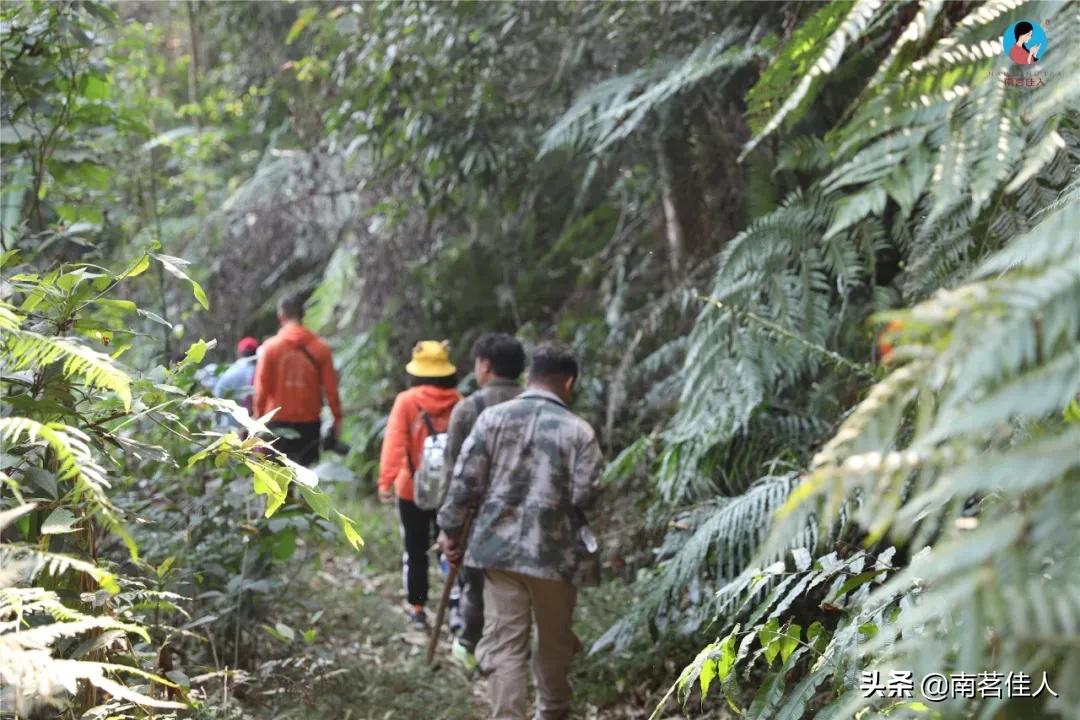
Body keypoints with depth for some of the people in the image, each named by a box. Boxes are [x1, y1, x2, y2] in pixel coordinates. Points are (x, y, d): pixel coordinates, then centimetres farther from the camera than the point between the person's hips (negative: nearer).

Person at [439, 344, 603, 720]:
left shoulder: (492, 417, 0)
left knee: (503, 643, 2)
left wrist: (452, 528, 8)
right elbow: (584, 495, -9)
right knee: (554, 640, 19)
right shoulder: (579, 430, -5)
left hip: (500, 547, 1)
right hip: (555, 552, -1)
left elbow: (465, 479, -2)